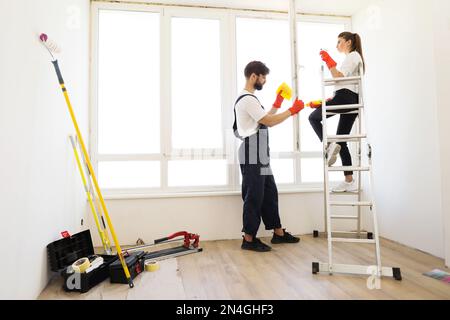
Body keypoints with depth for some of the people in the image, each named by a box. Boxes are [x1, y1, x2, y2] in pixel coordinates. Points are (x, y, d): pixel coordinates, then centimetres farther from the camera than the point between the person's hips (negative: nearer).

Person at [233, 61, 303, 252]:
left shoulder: (249, 98, 19)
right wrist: (292, 110, -7)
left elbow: (265, 120, 23)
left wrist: (277, 104, 23)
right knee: (254, 198, -3)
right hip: (252, 158, -11)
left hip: (261, 158, 11)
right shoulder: (248, 99, -14)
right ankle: (248, 240, 8)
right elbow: (269, 122, -17)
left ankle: (279, 233, 25)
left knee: (270, 194, 15)